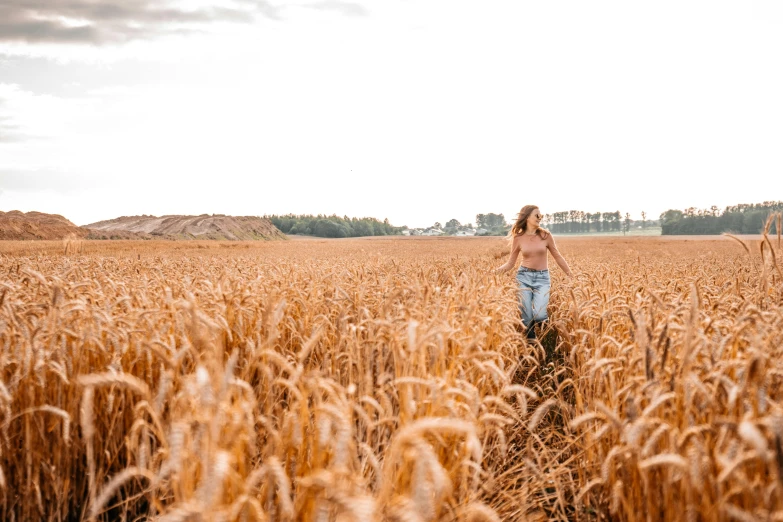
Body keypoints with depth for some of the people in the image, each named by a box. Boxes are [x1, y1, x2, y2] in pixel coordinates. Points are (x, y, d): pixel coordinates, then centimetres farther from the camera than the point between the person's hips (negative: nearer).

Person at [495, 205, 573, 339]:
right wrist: (499, 269, -17)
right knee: (527, 318, -4)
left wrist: (571, 275, 7)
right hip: (524, 276, 1)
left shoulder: (545, 235, -2)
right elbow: (511, 262, 4)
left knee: (539, 316, -17)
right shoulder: (518, 238, -1)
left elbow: (557, 256, 7)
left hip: (542, 278, -1)